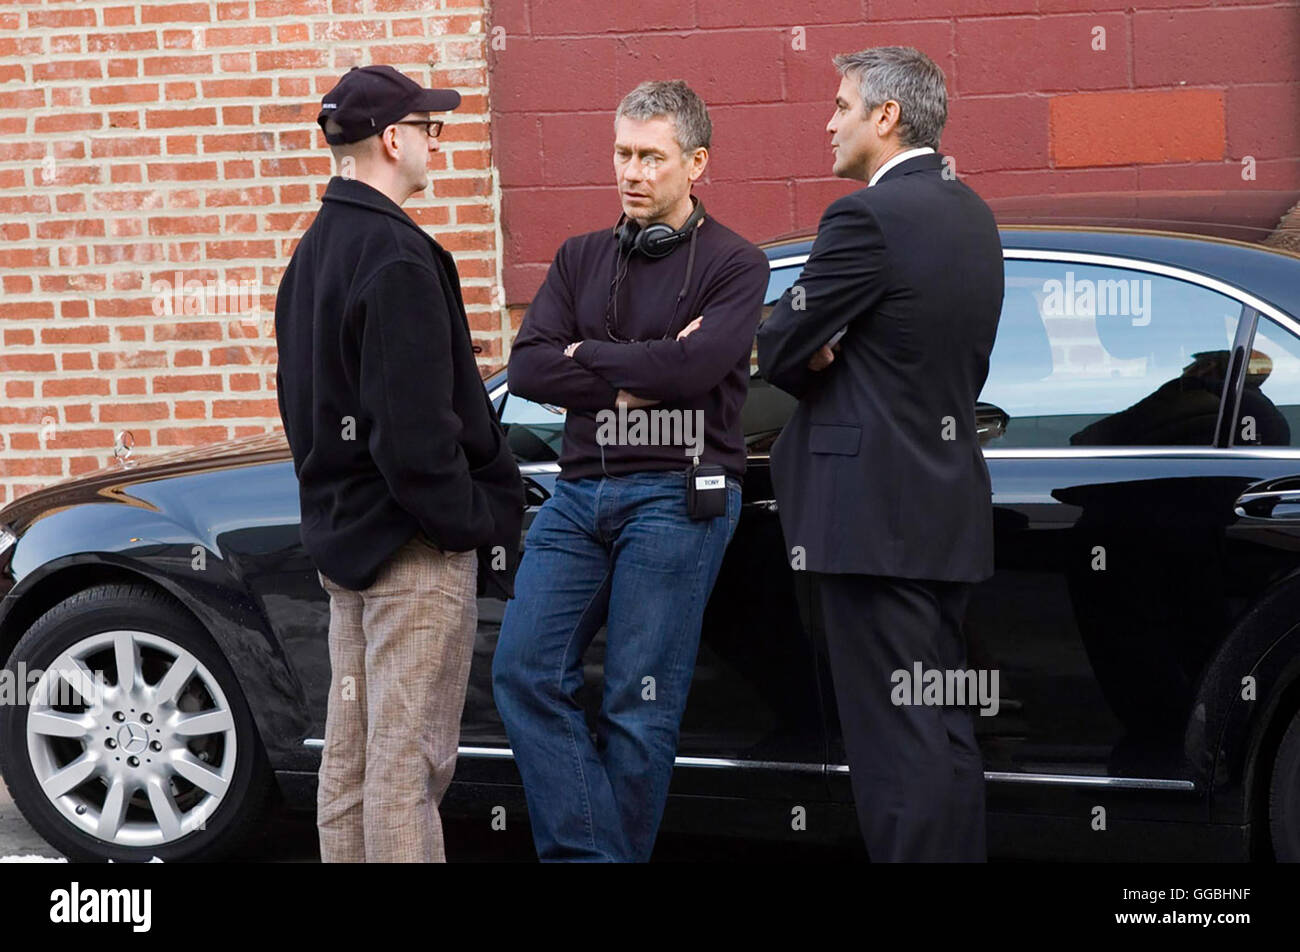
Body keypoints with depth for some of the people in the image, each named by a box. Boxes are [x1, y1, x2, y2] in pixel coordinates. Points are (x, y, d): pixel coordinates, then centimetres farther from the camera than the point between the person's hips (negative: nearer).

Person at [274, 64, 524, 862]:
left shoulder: (314, 252, 13)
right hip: (412, 542, -10)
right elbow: (414, 427, -23)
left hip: (344, 532, 10)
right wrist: (470, 519, -13)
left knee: (350, 757, 14)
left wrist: (336, 499, 18)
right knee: (408, 763, -7)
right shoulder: (397, 256, -17)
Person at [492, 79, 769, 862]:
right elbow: (528, 367, 2)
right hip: (580, 493, 5)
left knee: (640, 706, -3)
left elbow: (693, 367, -16)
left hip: (677, 497, -5)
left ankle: (619, 852, 8)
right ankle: (584, 850, -1)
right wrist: (634, 378, -9)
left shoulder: (733, 263, 1)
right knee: (526, 673, -6)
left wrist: (586, 356, -4)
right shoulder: (581, 260, 15)